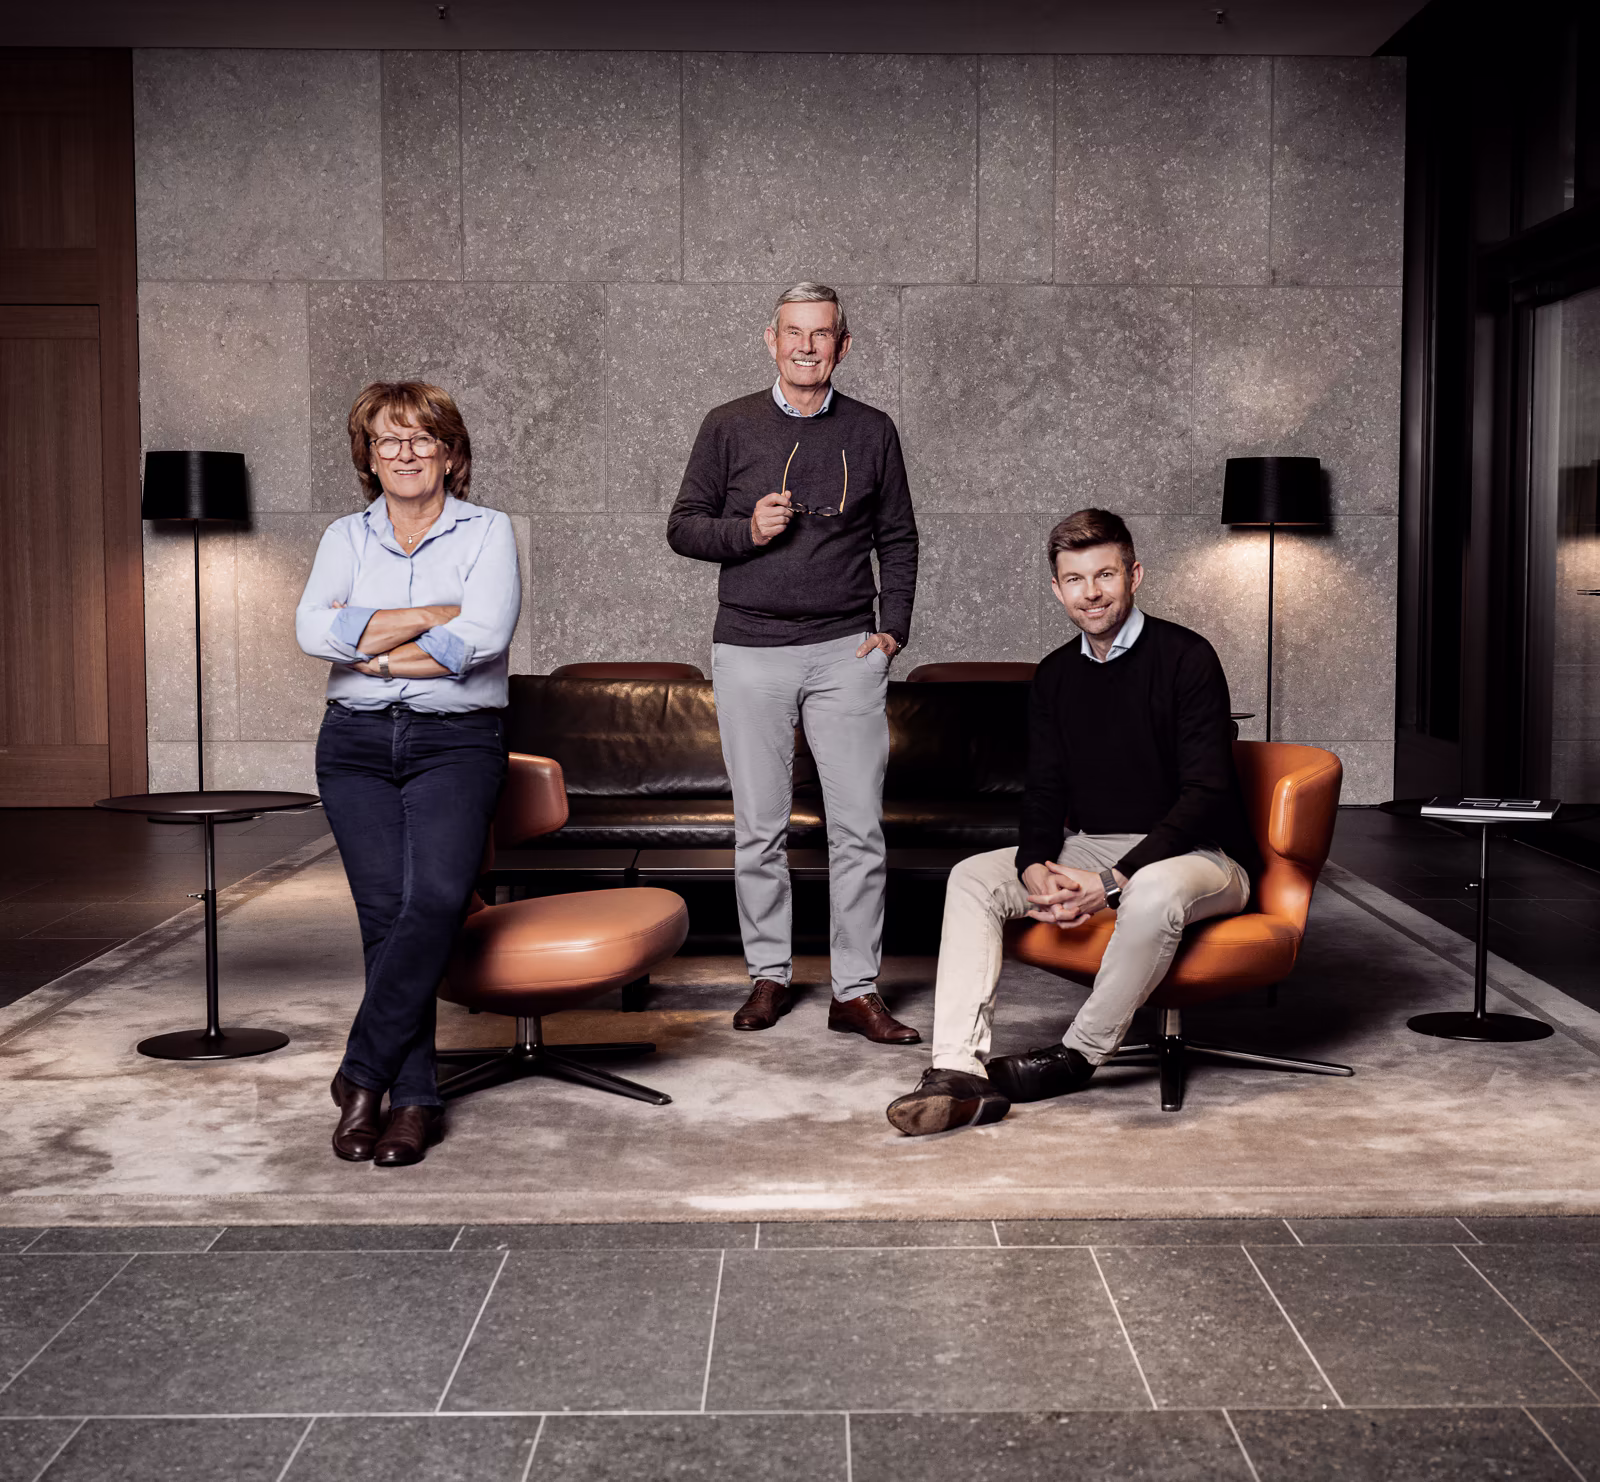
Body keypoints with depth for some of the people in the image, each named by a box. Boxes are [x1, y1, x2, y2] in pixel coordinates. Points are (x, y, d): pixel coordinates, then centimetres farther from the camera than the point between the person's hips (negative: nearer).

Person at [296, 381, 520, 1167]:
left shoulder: (487, 532, 6)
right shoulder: (346, 537, 13)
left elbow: (482, 638, -11)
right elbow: (313, 629, -6)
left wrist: (373, 652, -4)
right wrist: (435, 614, -9)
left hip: (456, 742, -2)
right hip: (358, 744, 2)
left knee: (438, 894, -23)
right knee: (385, 909, -9)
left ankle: (363, 1073, -11)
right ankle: (414, 1098, -2)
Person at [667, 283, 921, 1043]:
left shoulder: (873, 431, 7)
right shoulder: (729, 427, 4)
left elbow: (897, 540, 12)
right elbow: (683, 526, 6)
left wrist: (892, 626, 0)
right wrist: (745, 531, -12)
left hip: (846, 651, 1)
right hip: (749, 651, 0)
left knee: (859, 827, -2)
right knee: (759, 828, 5)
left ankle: (856, 992, 6)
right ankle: (769, 974, 20)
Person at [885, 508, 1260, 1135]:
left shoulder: (1186, 658, -11)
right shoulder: (1055, 675, 9)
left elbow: (1207, 793, -18)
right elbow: (1043, 790, 9)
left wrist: (1112, 883, -25)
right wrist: (1035, 867, -15)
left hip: (1194, 853, -6)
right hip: (1090, 848, 6)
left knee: (1154, 891, -40)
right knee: (972, 878, -13)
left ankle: (1078, 1055, -20)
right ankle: (960, 1071, -26)